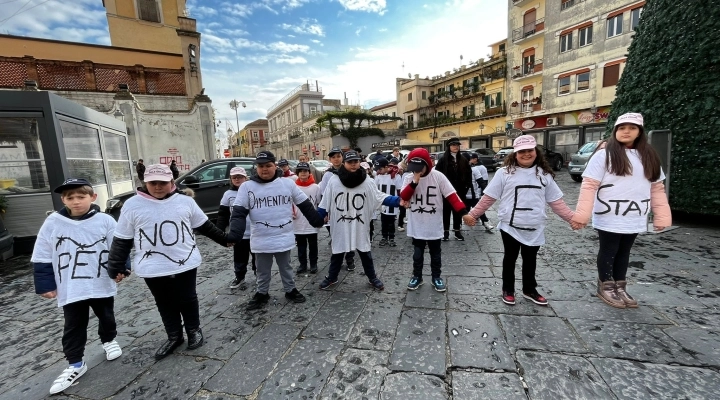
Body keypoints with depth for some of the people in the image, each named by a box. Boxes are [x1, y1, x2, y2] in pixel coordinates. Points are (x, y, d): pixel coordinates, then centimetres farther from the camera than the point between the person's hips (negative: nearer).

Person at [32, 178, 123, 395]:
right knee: (74, 326, 11)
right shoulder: (53, 223, -6)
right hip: (70, 289, 1)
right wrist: (45, 284, 0)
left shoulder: (105, 221, -10)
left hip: (102, 285, -1)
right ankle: (75, 364, 27)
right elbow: (42, 257, 1)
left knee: (106, 317, 19)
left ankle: (109, 340, 45)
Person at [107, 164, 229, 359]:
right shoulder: (132, 205, -4)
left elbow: (205, 226, 9)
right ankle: (174, 336, 34)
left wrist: (224, 239, 12)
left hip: (186, 263, 0)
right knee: (165, 304, 16)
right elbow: (121, 240, 2)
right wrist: (116, 267, 4)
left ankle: (194, 330, 34)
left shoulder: (185, 201, -2)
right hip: (153, 268, 1)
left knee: (188, 299, 12)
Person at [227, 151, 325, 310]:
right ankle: (262, 293, 40)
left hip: (284, 237, 0)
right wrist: (234, 235, -20)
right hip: (261, 240, 0)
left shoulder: (288, 183, -3)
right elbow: (239, 213, -8)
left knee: (286, 267, 19)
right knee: (263, 271, 18)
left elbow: (305, 205, 4)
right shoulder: (247, 187, -5)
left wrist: (318, 222, 5)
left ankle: (290, 290, 39)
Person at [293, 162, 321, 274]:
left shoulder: (316, 187, -4)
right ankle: (302, 264, 28)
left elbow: (320, 204, 2)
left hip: (312, 223, -1)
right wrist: (290, 212, -5)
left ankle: (313, 264, 25)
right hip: (298, 223, 2)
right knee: (301, 246, 14)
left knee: (313, 245, 12)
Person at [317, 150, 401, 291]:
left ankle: (372, 278, 37)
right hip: (340, 226, 0)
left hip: (360, 227, 0)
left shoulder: (367, 182, -9)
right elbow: (325, 203, -1)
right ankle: (331, 277, 40)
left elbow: (381, 197, -2)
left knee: (365, 253, 17)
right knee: (337, 253, 18)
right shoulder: (334, 181, -9)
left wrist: (398, 201, -15)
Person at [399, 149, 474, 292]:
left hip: (434, 225, -1)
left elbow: (451, 195, -13)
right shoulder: (408, 178, -3)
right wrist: (414, 182, -25)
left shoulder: (438, 176, -10)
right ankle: (417, 276, 33)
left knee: (435, 254, 16)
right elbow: (403, 197, -13)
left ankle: (436, 277, 34)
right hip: (416, 226, 1)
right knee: (417, 253, 15)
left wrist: (463, 212, -22)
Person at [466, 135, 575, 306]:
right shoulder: (504, 173, -6)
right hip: (510, 227, -3)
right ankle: (508, 290, 29)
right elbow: (488, 198, -6)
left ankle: (530, 290, 37)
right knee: (510, 259, 12)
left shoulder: (544, 175, 4)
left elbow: (556, 202, 8)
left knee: (530, 260, 18)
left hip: (534, 229, 3)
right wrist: (473, 214, -10)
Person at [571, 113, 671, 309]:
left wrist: (662, 216, 7)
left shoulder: (648, 157, 8)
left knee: (624, 252, 16)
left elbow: (657, 188, 11)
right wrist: (581, 214, -22)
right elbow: (589, 186, -16)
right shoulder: (604, 155, -10)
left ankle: (620, 287, 30)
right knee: (608, 251, 8)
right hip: (609, 217, -5)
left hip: (634, 218, 5)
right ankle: (605, 287, 24)